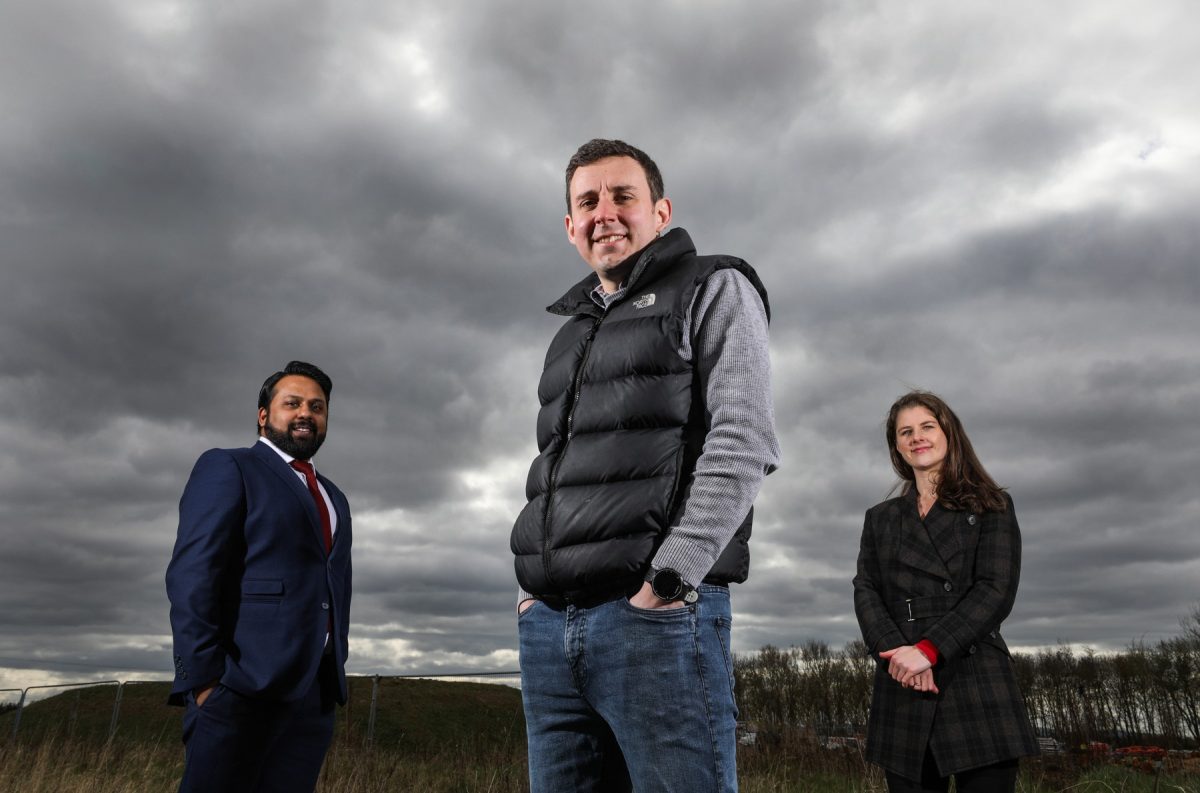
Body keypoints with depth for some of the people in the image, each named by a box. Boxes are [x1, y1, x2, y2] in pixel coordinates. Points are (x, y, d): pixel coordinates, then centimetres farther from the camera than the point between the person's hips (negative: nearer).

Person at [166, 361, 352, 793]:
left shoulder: (335, 499, 23)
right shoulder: (226, 467, 2)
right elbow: (192, 575, -9)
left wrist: (336, 673, 13)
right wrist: (203, 678, -17)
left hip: (315, 692, 6)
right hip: (241, 686, -6)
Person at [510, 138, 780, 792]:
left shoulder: (713, 290, 5)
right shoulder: (570, 333, 24)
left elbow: (744, 443, -8)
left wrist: (667, 580, -16)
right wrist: (532, 586, 10)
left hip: (658, 613, -6)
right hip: (549, 623, 6)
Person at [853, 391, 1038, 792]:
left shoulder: (992, 507, 8)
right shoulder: (880, 518, 16)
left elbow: (996, 590, -5)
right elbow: (865, 592, 6)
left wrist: (928, 649, -16)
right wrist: (895, 651, -14)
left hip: (977, 685, -2)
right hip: (903, 690, 2)